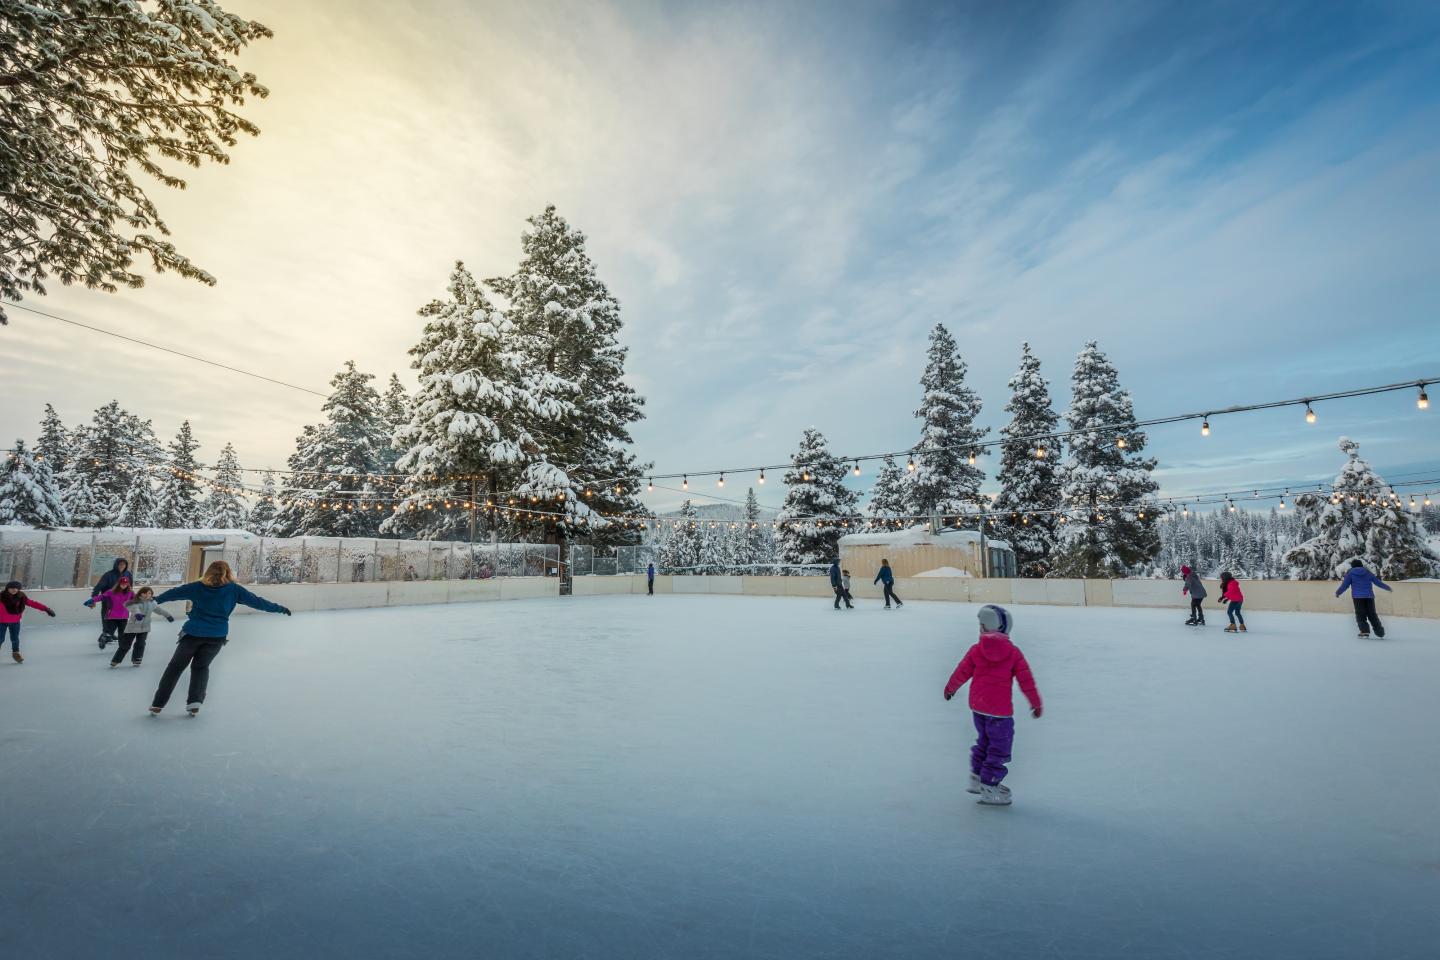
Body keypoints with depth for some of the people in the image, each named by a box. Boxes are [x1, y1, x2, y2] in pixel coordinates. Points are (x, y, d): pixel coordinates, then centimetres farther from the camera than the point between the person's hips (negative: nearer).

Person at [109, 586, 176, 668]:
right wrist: (137, 613, -60)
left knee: (140, 644, 3)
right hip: (132, 627, -4)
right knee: (125, 645, 2)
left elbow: (158, 609, 21)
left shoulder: (152, 602, 3)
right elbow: (134, 608, -39)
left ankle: (136, 660, 18)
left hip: (145, 628, 4)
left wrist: (167, 615, 29)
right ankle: (115, 661, 17)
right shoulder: (136, 602, -16)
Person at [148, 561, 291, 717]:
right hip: (217, 636, 0)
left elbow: (175, 592, 14)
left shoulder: (198, 586, 0)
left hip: (193, 633, 0)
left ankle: (158, 704, 16)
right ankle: (195, 701, 3)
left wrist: (157, 599, 34)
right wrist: (280, 608, 6)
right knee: (201, 666, 17)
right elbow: (256, 601, -1)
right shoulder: (234, 589, -2)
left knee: (175, 667, 13)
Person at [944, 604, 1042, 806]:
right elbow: (1026, 681, -3)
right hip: (1000, 709, -4)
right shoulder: (1014, 652, -7)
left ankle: (977, 778, 32)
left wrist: (950, 688, 23)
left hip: (977, 706, 4)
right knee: (999, 748, 5)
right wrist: (1037, 704, 10)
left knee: (984, 741, 22)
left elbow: (962, 672, 5)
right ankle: (989, 789, 8)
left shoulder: (976, 650, -2)